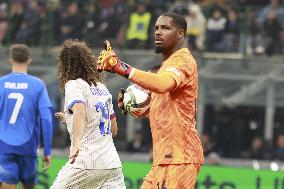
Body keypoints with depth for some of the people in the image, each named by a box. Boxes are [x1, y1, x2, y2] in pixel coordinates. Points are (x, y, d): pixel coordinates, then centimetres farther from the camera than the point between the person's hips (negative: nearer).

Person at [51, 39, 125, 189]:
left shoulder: (73, 85, -2)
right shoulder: (101, 87, 20)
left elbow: (80, 110, -24)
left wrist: (77, 143, -38)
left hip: (86, 162, -6)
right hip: (113, 164, 6)